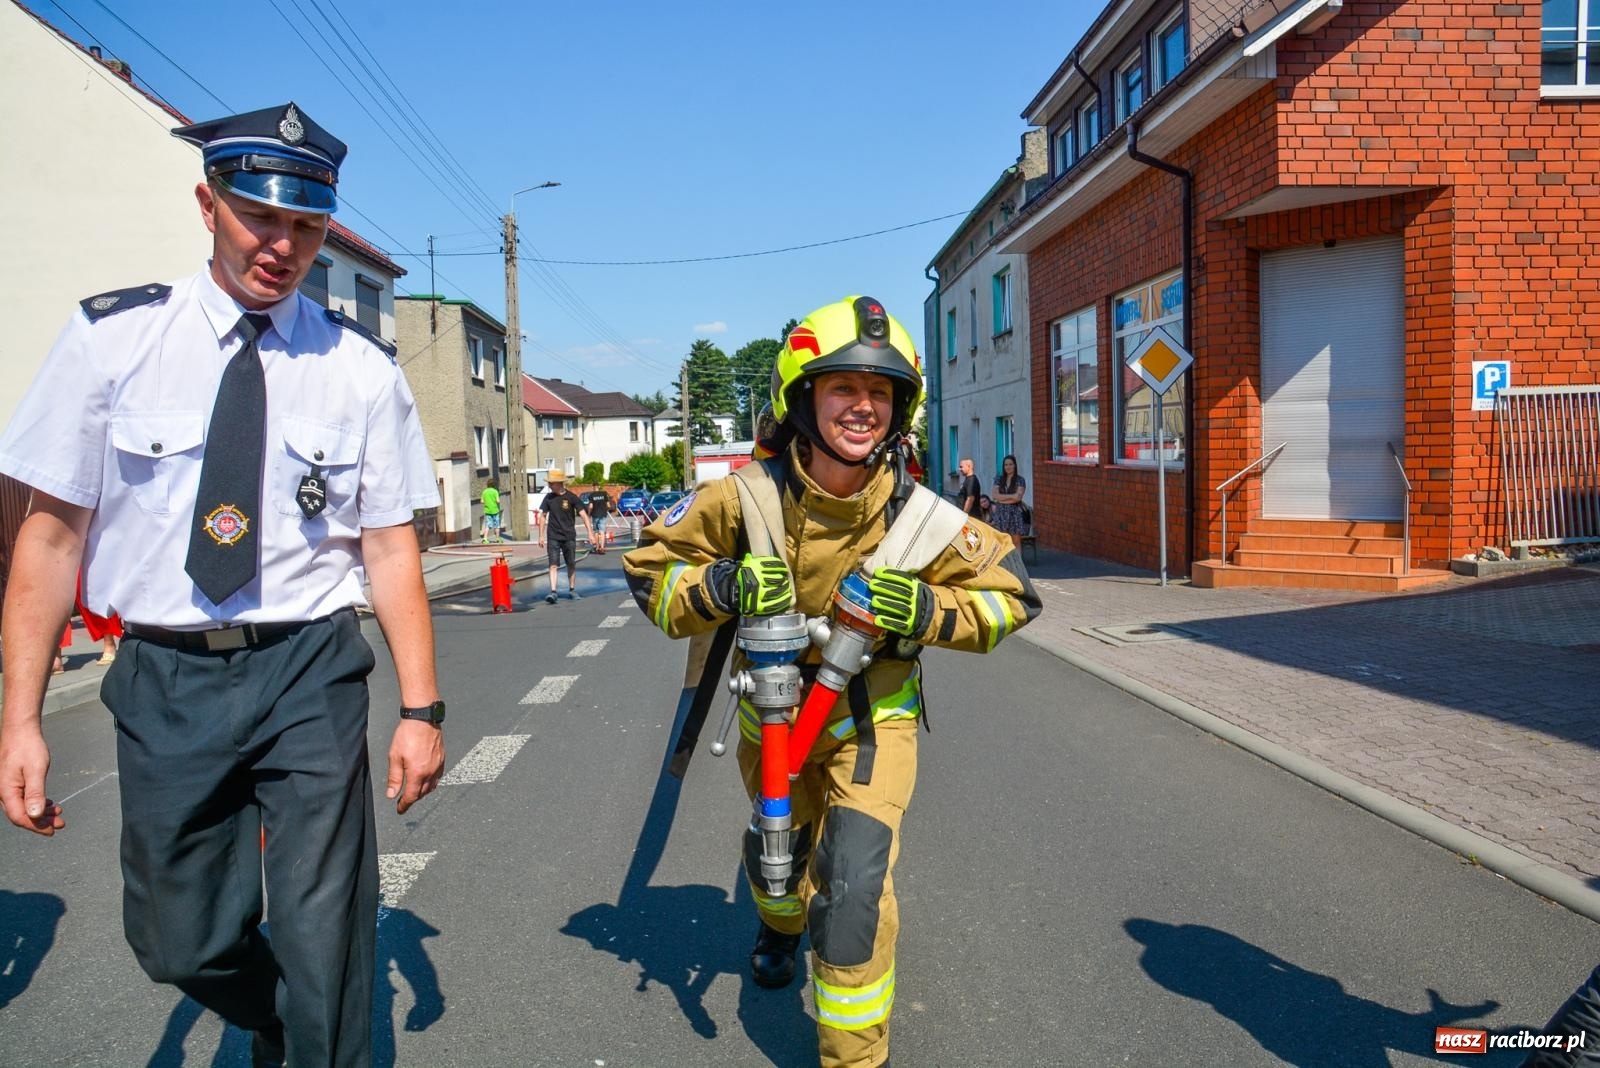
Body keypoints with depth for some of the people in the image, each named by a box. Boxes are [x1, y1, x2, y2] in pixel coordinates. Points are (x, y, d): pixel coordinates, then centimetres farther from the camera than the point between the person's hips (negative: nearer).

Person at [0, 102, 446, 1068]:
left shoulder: (361, 367, -1)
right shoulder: (112, 337, -1)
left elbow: (391, 546, -1)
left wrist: (421, 708, -5)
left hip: (310, 674, -1)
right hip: (165, 678, 2)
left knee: (323, 944, 3)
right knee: (181, 943, 15)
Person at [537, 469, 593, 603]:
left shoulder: (572, 497, -7)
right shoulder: (549, 497, 1)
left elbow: (584, 515, -9)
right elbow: (543, 516, 10)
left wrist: (590, 533, -17)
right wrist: (541, 535, 7)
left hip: (569, 537, -1)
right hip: (553, 537, 1)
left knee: (571, 564, 9)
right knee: (553, 564, -8)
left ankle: (572, 590, 22)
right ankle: (552, 591, -13)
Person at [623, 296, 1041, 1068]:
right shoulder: (748, 498, -25)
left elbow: (1011, 596, -14)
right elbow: (649, 569, -14)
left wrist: (929, 610, -32)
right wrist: (721, 589, -34)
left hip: (872, 718, -2)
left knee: (853, 885, -17)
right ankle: (779, 925, 65)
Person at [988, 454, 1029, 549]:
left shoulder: (1020, 480, 0)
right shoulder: (999, 479, 9)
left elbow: (1018, 497, -12)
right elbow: (995, 496, -2)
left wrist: (1002, 498, -7)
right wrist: (1012, 496, -7)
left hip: (1015, 513, -2)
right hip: (1001, 513, 2)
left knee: (1016, 542, 2)